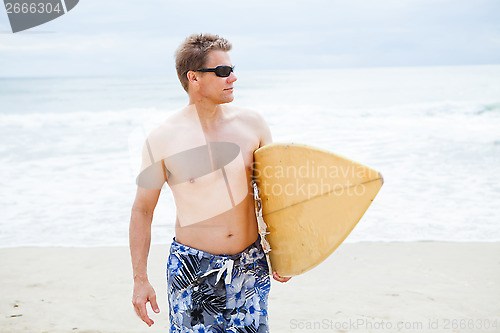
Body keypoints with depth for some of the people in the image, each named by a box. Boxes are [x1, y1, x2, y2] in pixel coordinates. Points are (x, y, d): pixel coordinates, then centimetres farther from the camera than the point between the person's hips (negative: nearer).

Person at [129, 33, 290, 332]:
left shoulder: (251, 123, -2)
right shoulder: (162, 140, -10)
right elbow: (142, 210, -1)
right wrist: (140, 279, -3)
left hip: (250, 265, 3)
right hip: (193, 268, -2)